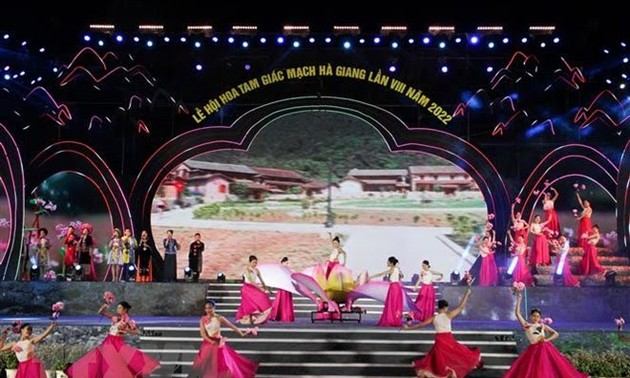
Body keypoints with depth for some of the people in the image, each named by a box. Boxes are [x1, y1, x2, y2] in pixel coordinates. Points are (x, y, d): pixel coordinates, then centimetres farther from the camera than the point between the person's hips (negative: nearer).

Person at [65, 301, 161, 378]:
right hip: (109, 342, 3)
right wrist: (106, 304, -12)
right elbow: (101, 312, 0)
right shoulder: (115, 316, 3)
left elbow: (136, 331, -9)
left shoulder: (129, 321, -5)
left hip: (119, 343, -3)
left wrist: (124, 330, -18)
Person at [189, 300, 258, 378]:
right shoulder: (203, 319, -2)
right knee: (205, 365, 2)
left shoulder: (219, 318, -6)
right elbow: (202, 333, -7)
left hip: (218, 343, -2)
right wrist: (211, 341, -18)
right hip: (207, 344, 2)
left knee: (221, 364, -1)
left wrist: (241, 333, -11)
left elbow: (232, 326, -5)